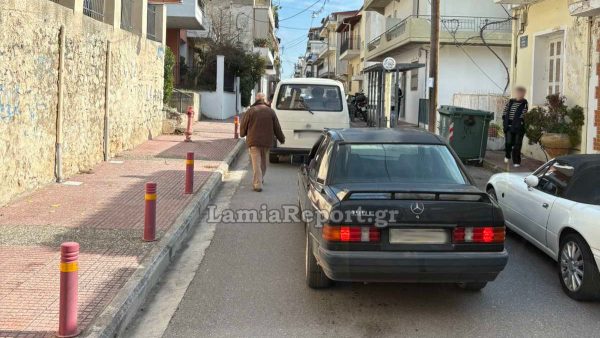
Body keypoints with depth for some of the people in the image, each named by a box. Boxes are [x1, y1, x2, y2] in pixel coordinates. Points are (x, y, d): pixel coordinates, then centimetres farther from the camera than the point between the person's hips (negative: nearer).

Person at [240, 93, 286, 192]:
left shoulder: (250, 111, -4)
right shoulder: (271, 112, 4)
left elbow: (243, 126, 2)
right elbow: (277, 128, 8)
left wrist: (242, 134, 23)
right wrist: (282, 139, 22)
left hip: (254, 141, -3)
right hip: (267, 142, 3)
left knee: (256, 163, -6)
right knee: (263, 162, 20)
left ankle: (258, 184, -15)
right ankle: (260, 179, 35)